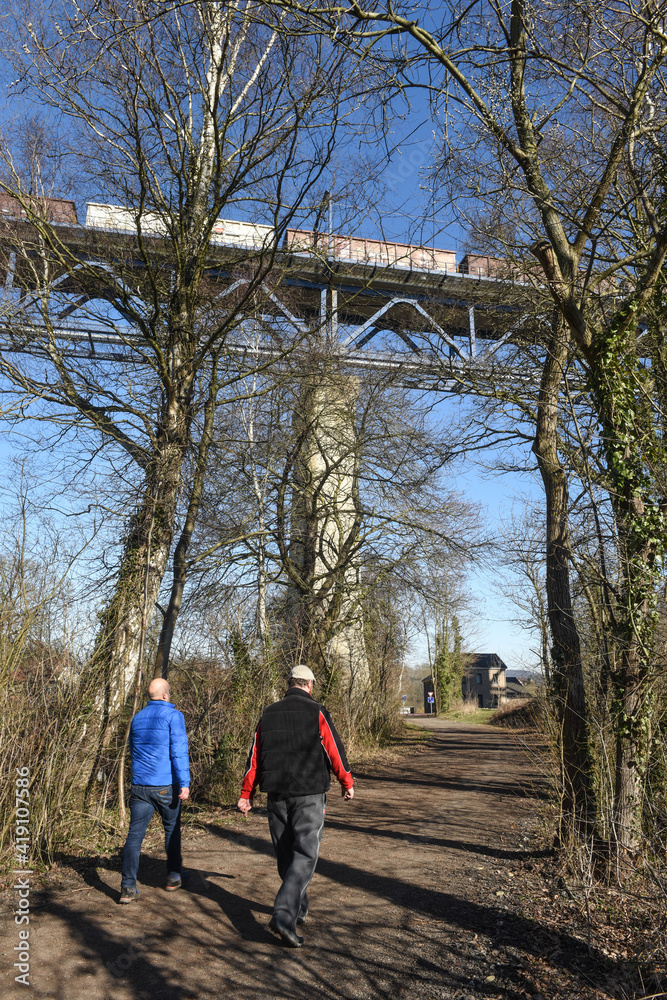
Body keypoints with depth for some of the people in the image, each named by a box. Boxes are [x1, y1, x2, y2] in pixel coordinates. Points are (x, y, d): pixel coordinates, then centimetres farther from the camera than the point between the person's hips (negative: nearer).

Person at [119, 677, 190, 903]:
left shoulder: (137, 718, 11)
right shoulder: (173, 716, -8)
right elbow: (179, 750, -15)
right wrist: (184, 783, -15)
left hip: (139, 785, 4)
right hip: (166, 786, -4)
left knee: (135, 834, 2)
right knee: (172, 830, 14)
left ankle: (128, 887, -3)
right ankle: (173, 877, 27)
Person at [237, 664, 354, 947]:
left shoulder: (269, 714, 7)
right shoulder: (316, 712, -6)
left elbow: (255, 756, 7)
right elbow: (334, 751, -5)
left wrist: (246, 794, 11)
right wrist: (347, 783, 9)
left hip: (277, 795, 5)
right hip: (309, 795, -4)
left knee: (285, 855, 17)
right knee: (304, 855, -3)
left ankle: (299, 908, 30)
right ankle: (283, 916, -15)